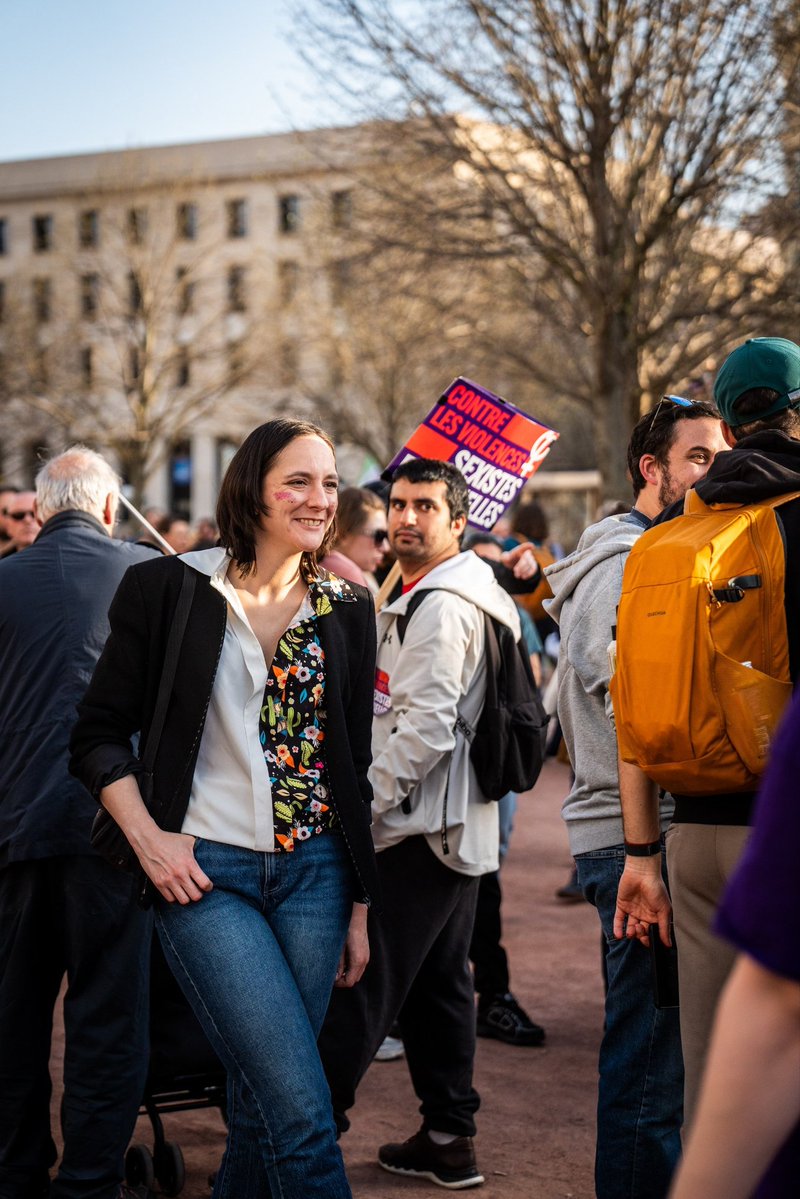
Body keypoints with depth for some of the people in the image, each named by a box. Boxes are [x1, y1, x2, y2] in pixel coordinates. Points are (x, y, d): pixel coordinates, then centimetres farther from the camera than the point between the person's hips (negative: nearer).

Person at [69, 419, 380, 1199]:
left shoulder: (347, 610, 9)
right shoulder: (168, 589, -3)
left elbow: (355, 766, 13)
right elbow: (99, 734, 1)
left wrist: (359, 908, 13)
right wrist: (149, 838, -12)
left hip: (313, 873, 4)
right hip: (205, 873, -4)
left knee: (262, 1105, 8)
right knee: (301, 1110, -12)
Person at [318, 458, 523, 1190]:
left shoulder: (442, 607, -15)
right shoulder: (466, 597, 19)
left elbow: (425, 727, -23)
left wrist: (361, 806, -15)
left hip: (419, 829, -11)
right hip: (461, 824, 11)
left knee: (363, 982, -6)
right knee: (439, 983, 14)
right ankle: (449, 1138, 19)